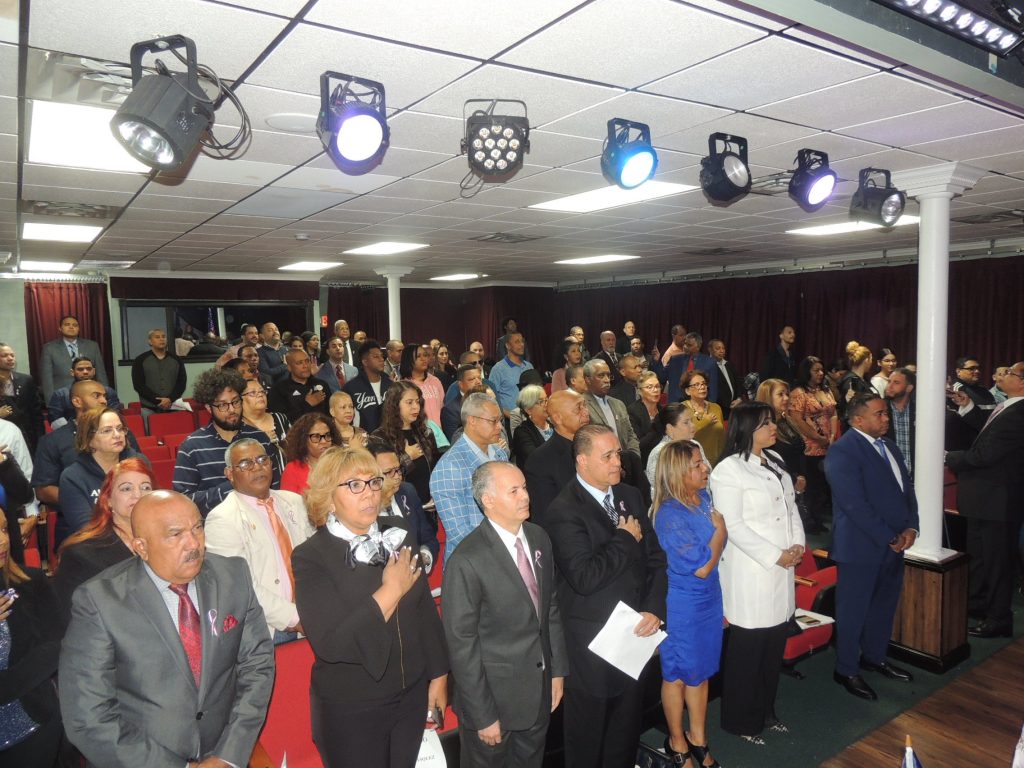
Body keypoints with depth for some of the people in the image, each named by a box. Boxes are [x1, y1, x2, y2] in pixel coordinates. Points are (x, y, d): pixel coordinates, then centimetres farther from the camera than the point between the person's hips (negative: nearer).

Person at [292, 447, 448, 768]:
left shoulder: (396, 537, -2)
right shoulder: (311, 558, -15)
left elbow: (426, 610, 5)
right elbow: (330, 643, -24)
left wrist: (438, 675, 7)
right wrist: (391, 590, -23)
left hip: (412, 697, 4)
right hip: (351, 713, -4)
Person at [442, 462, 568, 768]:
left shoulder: (539, 538, -2)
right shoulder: (467, 561, -24)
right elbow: (461, 643, -19)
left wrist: (558, 670, 9)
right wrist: (483, 716, -14)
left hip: (541, 690, 6)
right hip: (495, 695, -6)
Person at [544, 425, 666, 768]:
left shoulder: (631, 496, 3)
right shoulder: (563, 511, -19)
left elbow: (656, 559, 7)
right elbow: (584, 577, -28)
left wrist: (655, 609, -6)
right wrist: (626, 539, -18)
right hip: (592, 642, -6)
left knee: (626, 730, 24)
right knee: (587, 738, 15)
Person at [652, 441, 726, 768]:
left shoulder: (705, 498, -3)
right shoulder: (669, 515, -26)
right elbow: (701, 566, -23)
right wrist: (719, 529, -13)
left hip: (709, 597, 7)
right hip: (681, 604, -6)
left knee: (701, 670, 20)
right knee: (677, 674, 14)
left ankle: (698, 738, 39)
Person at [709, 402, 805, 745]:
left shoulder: (775, 462, 12)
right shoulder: (728, 470, -14)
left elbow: (791, 506, 15)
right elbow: (733, 525, -18)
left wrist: (798, 544, -1)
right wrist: (774, 556, -16)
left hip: (782, 568, 8)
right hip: (751, 570, -7)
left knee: (775, 644, 15)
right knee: (748, 646, 3)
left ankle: (766, 712, 32)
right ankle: (741, 721, 20)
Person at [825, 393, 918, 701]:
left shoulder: (889, 446, 11)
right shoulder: (843, 450, -17)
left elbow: (907, 489, 11)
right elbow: (855, 504, -21)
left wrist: (911, 528, -3)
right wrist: (888, 538, -17)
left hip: (895, 543, 8)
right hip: (861, 545, -8)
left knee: (885, 605, 20)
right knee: (854, 609, 5)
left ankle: (874, 657, 38)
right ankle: (846, 670, 20)